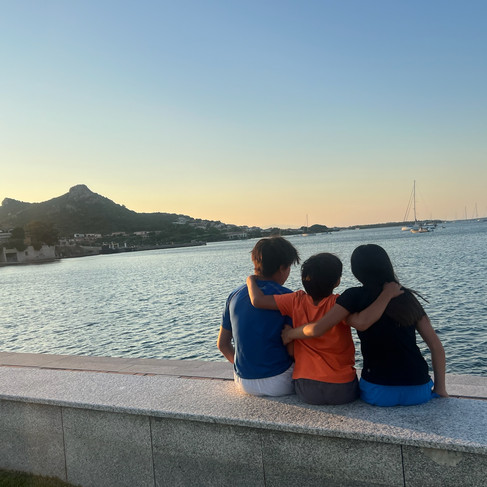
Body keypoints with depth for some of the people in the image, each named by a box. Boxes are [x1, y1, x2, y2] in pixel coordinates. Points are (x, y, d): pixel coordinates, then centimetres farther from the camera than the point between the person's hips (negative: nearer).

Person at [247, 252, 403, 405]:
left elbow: (258, 300, -8)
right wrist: (388, 293, -22)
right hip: (342, 391, -2)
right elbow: (363, 321, -33)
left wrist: (251, 280, 12)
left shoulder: (297, 301, -6)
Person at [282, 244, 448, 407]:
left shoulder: (355, 296, -6)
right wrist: (440, 388, 11)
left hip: (379, 392, -3)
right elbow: (437, 346, 5)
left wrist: (290, 334, 3)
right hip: (419, 391, 4)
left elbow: (317, 329, -15)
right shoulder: (407, 297, 7)